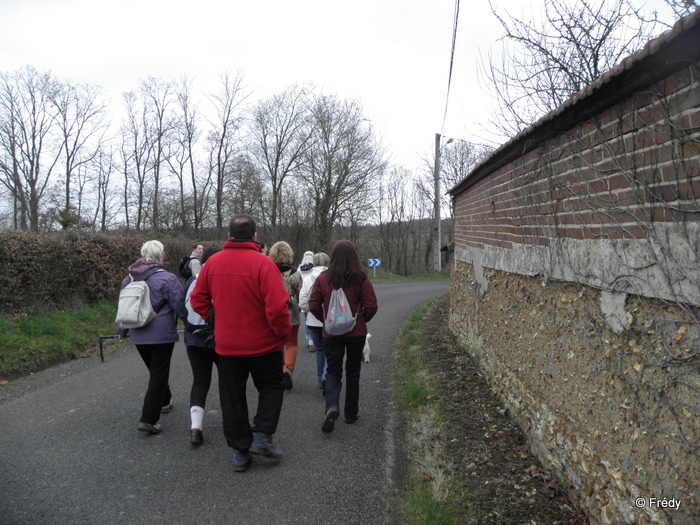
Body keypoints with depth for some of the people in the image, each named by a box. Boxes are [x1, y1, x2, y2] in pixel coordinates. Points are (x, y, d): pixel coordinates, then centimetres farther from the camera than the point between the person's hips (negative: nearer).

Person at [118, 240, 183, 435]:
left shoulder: (129, 278, 7)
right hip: (162, 334, -6)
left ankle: (164, 401, 41)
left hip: (138, 336, 6)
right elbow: (179, 307, -12)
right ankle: (149, 419, 1)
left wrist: (123, 330, 29)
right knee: (159, 374, 2)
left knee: (155, 370, 23)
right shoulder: (167, 278, -14)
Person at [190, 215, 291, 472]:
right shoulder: (263, 263, -18)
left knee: (232, 397, 14)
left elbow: (198, 299, 6)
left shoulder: (212, 262, -2)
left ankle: (240, 451, 20)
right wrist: (283, 332, -7)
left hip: (226, 343, 4)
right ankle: (262, 436, 8)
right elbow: (277, 306, -23)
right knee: (271, 387, 19)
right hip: (262, 343, -3)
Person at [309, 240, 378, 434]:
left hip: (331, 332, 0)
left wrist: (326, 319, 9)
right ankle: (351, 412, 23)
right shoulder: (361, 279, -10)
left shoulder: (323, 278, -7)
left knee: (333, 371, 10)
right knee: (353, 370, 16)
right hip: (356, 331, 0)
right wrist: (362, 319, 9)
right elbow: (371, 306, -10)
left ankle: (332, 406, -14)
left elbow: (313, 305, -7)